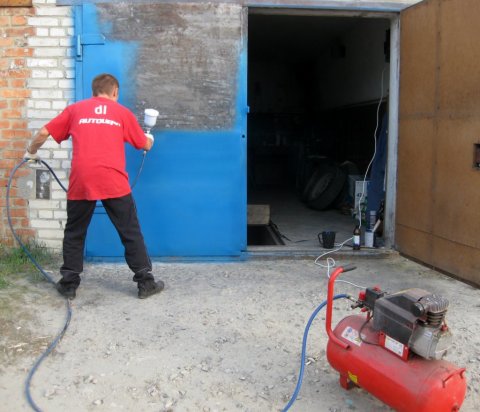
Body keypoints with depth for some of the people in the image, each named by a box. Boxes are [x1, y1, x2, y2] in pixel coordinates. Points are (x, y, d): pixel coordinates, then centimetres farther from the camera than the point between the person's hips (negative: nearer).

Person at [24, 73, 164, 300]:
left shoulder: (75, 109, 16)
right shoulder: (122, 112, 14)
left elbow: (44, 133, 15)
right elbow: (146, 145, 22)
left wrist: (31, 152, 34)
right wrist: (149, 138, 46)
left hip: (81, 182, 1)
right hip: (113, 182, -1)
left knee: (74, 234, 17)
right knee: (131, 233, 9)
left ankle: (68, 285, 22)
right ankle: (146, 283, 13)